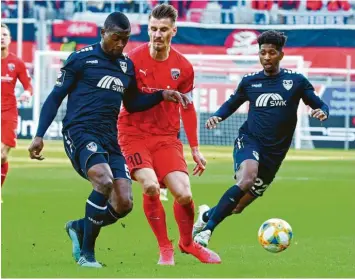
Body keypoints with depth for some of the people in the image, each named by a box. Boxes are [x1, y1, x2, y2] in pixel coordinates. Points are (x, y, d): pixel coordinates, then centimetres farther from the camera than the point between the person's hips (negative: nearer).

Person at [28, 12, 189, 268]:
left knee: (124, 203, -8)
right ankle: (86, 254, -18)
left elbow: (131, 104, 29)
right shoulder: (81, 59, 0)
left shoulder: (127, 66, 17)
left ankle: (79, 227, 22)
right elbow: (55, 97, 2)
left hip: (109, 139, 6)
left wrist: (162, 95, 14)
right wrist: (39, 136, -6)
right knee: (104, 181, -32)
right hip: (80, 132, -6)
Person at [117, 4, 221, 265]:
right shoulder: (133, 60, -8)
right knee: (150, 186, -25)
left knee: (184, 194, -11)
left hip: (167, 137, 3)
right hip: (134, 134, -3)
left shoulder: (183, 67, 2)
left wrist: (195, 149, 13)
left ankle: (188, 243, 20)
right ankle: (165, 248, -5)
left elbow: (187, 109, 12)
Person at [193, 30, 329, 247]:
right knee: (248, 177, -35)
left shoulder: (296, 81, 3)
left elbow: (320, 105, 6)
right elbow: (232, 104, 21)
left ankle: (207, 214, 40)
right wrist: (217, 117, 1)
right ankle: (207, 230, -30)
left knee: (237, 207, 5)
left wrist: (322, 112, -18)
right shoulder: (250, 81, 7)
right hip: (249, 141, -1)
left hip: (274, 153, 1)